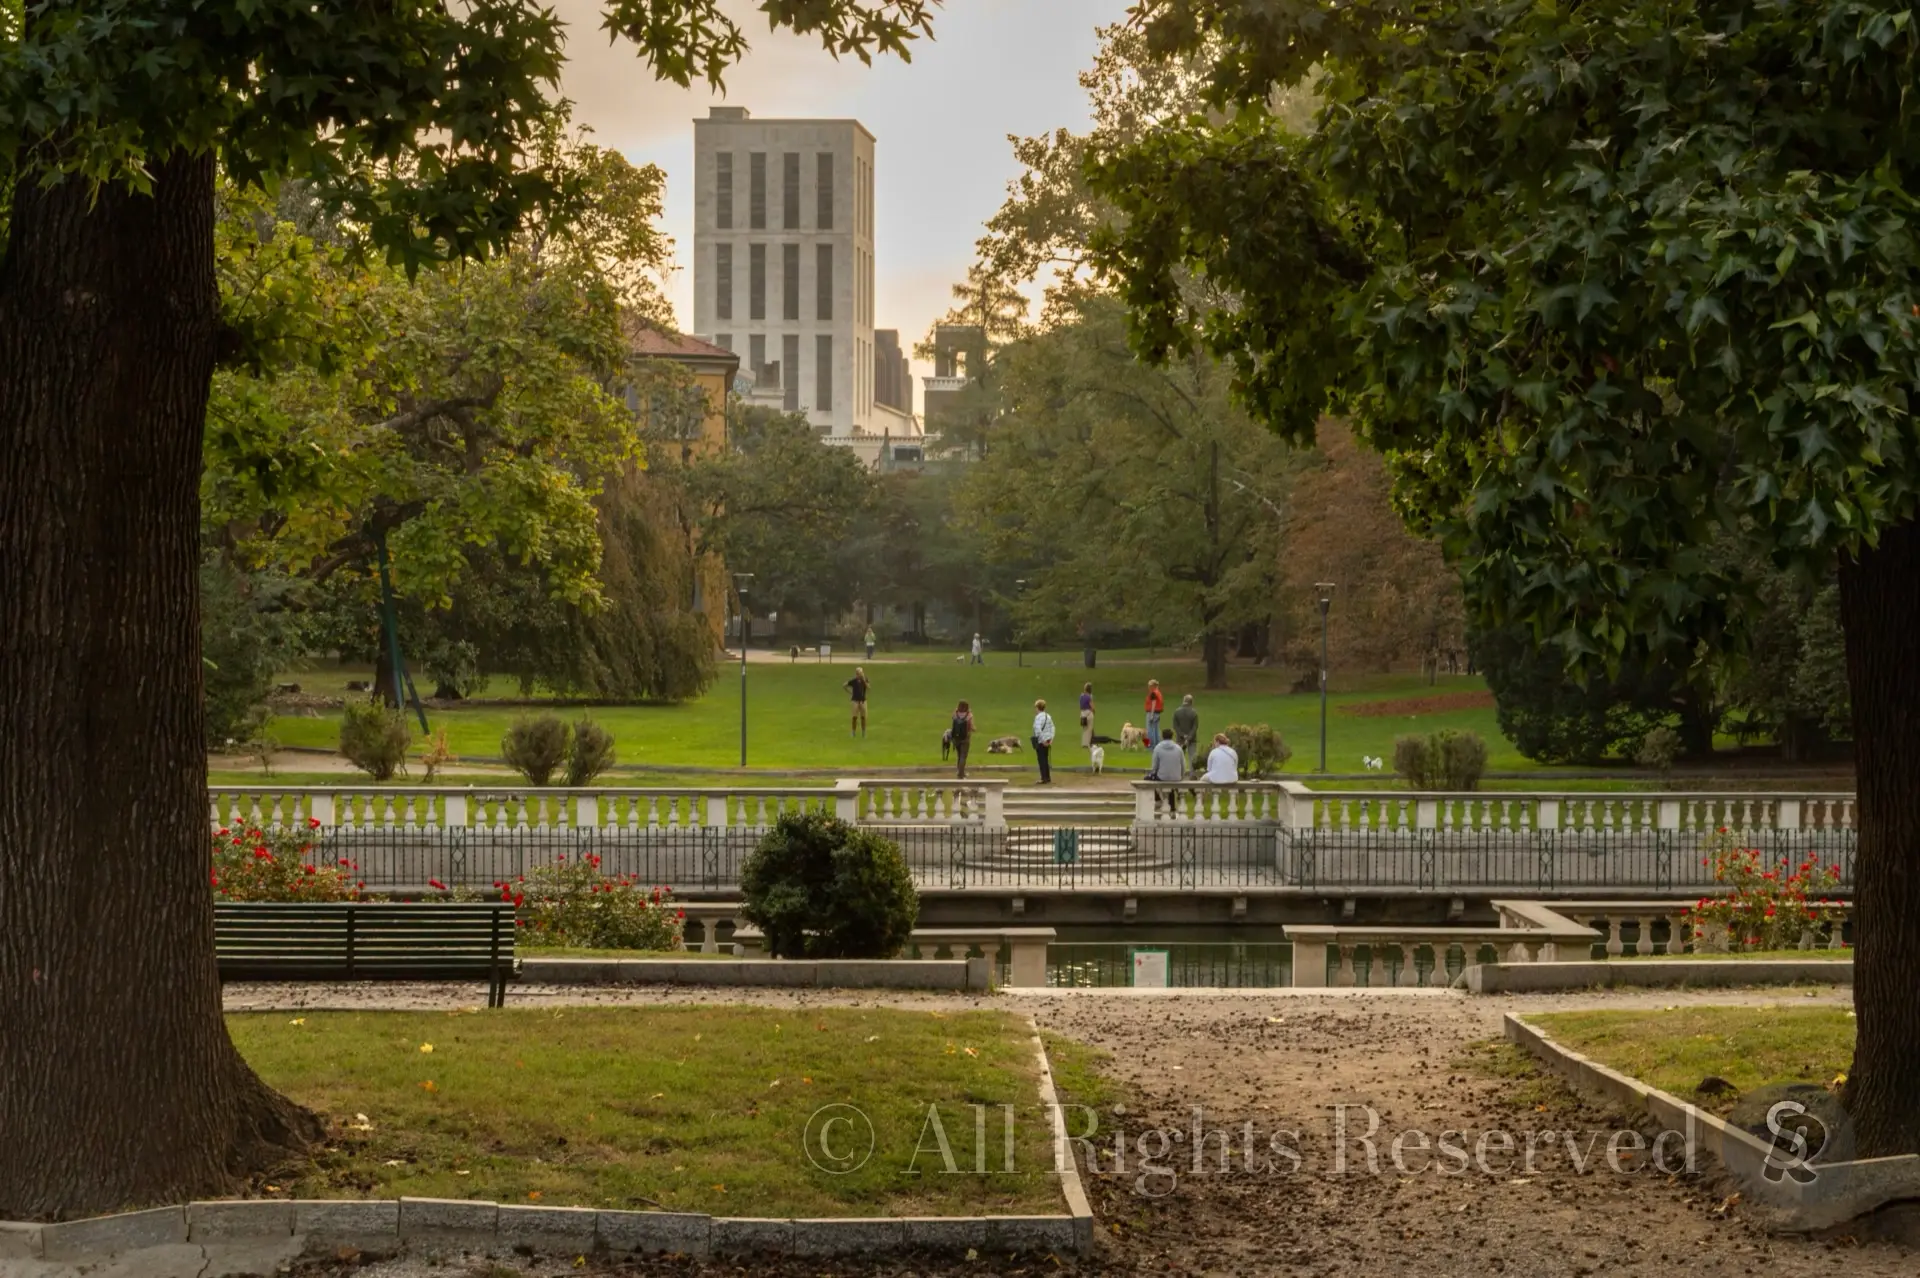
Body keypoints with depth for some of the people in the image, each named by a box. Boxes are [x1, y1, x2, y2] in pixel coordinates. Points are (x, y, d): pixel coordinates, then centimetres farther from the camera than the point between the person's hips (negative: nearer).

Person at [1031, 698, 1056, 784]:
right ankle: (1048, 778, 23)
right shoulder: (1048, 716, 9)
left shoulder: (1038, 717, -16)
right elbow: (1052, 728, 7)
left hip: (1041, 742, -8)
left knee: (1041, 760, 0)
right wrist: (1051, 739, 3)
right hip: (1047, 741, 8)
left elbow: (1038, 729, -26)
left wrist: (1043, 740, -20)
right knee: (1045, 760, 17)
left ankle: (1044, 778, 1)